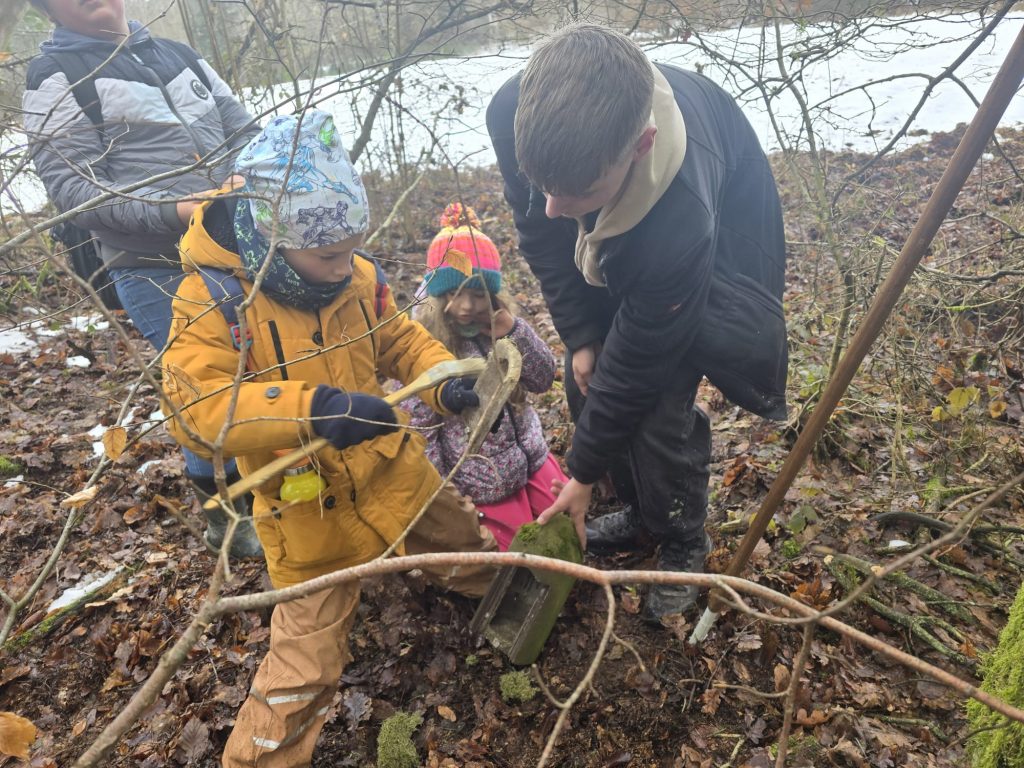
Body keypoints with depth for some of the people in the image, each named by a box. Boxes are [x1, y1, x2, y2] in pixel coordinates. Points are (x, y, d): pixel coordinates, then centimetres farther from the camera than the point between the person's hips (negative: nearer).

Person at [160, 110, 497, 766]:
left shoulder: (359, 277, -8)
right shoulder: (212, 300, -22)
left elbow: (402, 342, 6)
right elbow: (195, 408, -31)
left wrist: (448, 381, -15)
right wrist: (310, 409, -44)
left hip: (397, 474, 5)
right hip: (311, 515, -5)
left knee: (469, 548, 27)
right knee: (306, 662, 4)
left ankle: (503, 593, 63)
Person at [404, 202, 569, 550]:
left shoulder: (500, 323, -3)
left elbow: (543, 380, -2)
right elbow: (418, 428, -17)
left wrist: (514, 330, -19)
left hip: (530, 456, 6)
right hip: (480, 482, -5)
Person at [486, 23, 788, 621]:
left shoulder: (682, 217, -46)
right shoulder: (519, 116, -33)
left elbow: (635, 362, -31)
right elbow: (540, 234, -11)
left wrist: (584, 476, -17)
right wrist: (580, 337, -13)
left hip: (716, 251, -5)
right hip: (614, 252, 5)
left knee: (658, 406, -13)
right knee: (587, 385, 3)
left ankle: (684, 544, 18)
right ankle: (643, 512, 30)